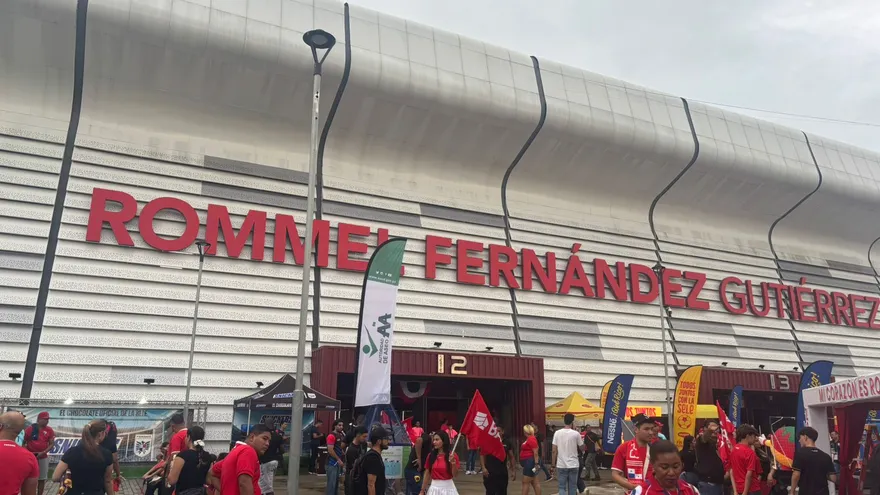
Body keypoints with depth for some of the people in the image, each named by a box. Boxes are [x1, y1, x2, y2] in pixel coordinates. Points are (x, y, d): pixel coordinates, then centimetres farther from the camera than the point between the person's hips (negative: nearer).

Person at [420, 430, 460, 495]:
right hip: (434, 487, 2)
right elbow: (427, 474, 6)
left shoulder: (452, 455, -6)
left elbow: (455, 475, -7)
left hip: (448, 487, -2)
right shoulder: (431, 455, 1)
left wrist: (453, 463, -24)